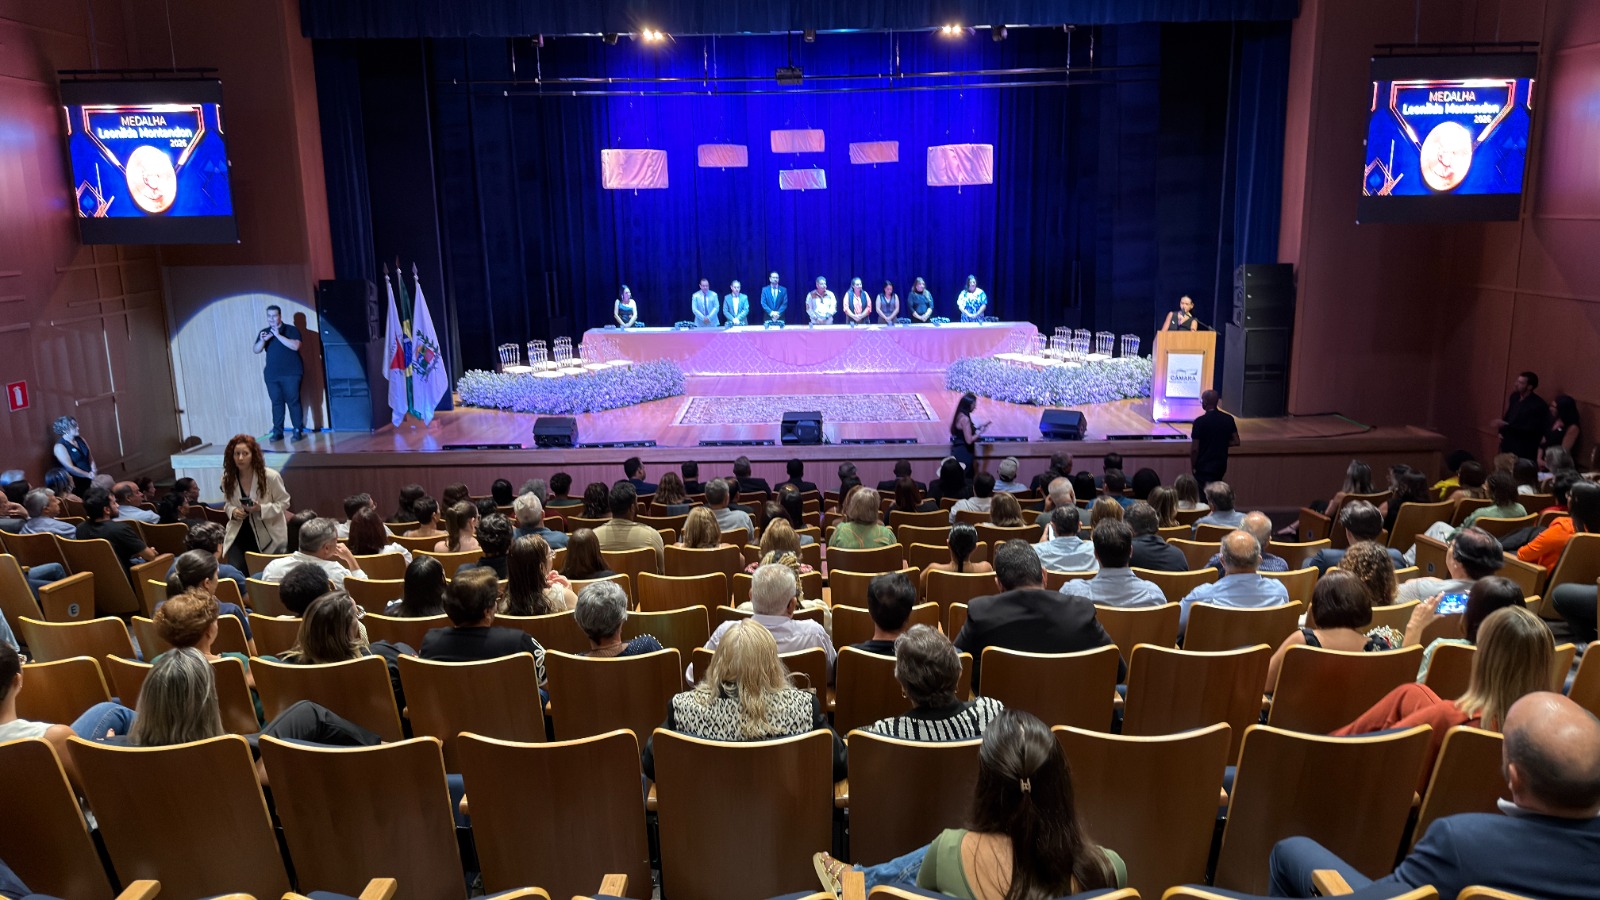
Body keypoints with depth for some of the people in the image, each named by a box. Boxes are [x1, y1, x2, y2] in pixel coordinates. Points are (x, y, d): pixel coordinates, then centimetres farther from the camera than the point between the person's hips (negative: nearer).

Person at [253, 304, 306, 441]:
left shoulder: (291, 330, -2)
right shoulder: (264, 332, 11)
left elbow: (295, 346, -17)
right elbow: (256, 350, 4)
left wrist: (278, 335, -22)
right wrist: (262, 340, -16)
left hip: (290, 373, -4)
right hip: (272, 374, 4)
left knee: (293, 401, -5)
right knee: (276, 402, 5)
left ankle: (298, 430, -1)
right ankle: (277, 431, 7)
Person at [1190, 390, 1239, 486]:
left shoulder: (1200, 421, -16)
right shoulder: (1228, 419, 0)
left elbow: (1194, 449, -15)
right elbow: (1236, 442, 6)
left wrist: (1194, 467, -2)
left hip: (1204, 467, -6)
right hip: (1221, 465, 6)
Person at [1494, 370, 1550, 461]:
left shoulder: (1539, 405, -18)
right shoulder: (1515, 397, 6)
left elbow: (1530, 429, -23)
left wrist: (1506, 426, -24)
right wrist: (1501, 431, 3)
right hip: (1507, 446, 7)